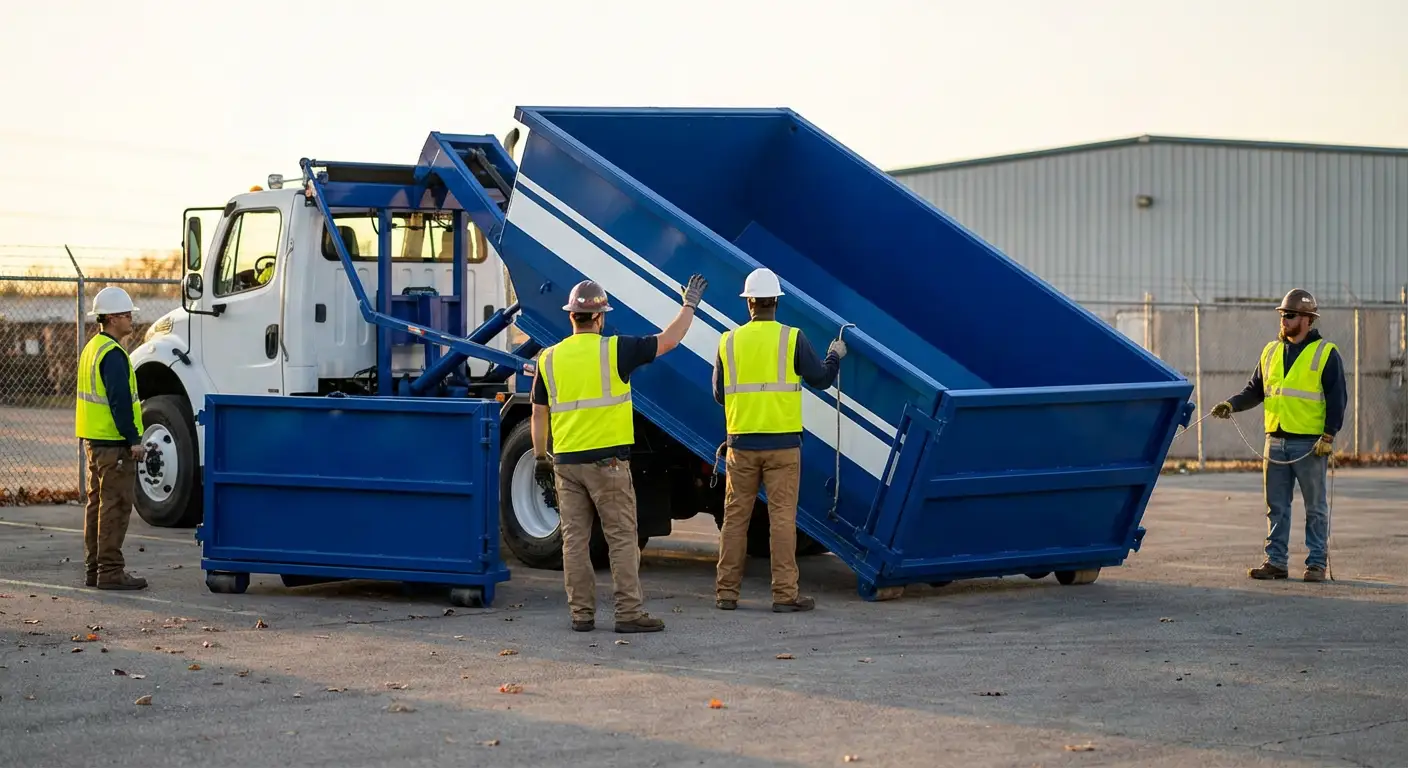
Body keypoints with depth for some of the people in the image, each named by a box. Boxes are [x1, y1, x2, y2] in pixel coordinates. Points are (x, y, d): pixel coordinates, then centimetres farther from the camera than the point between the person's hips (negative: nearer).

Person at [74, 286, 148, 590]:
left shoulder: (92, 348, 16)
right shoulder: (113, 354, -17)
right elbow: (119, 401, -22)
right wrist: (133, 439, -20)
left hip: (93, 440, 11)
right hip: (114, 442, -11)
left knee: (98, 502, 14)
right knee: (115, 505, -8)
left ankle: (94, 568, 19)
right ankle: (110, 571, -7)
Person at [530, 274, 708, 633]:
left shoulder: (549, 358, 5)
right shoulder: (614, 350, -6)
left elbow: (539, 413, 9)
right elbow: (668, 340, 2)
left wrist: (540, 457, 18)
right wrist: (689, 305, 16)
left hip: (566, 462, 4)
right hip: (607, 460, -4)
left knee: (574, 539, 7)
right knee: (622, 538, 0)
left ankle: (581, 613, 8)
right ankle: (629, 612, -2)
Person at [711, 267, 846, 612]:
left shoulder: (729, 342, 2)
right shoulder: (792, 338, -5)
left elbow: (720, 394, 10)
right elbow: (821, 379, 3)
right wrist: (835, 355, 22)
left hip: (741, 444, 2)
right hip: (783, 442, -2)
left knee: (735, 516, 8)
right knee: (782, 517, 0)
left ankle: (726, 592, 10)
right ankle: (785, 594, -2)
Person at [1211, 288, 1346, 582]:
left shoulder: (1326, 353, -2)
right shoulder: (1270, 352, 14)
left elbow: (1337, 398, -5)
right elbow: (1255, 391, 18)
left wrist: (1329, 436, -13)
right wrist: (1231, 405, 0)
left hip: (1310, 444, -5)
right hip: (1276, 442, 5)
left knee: (1315, 507, 2)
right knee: (1277, 506, 7)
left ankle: (1316, 563, 6)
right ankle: (1276, 561, 11)